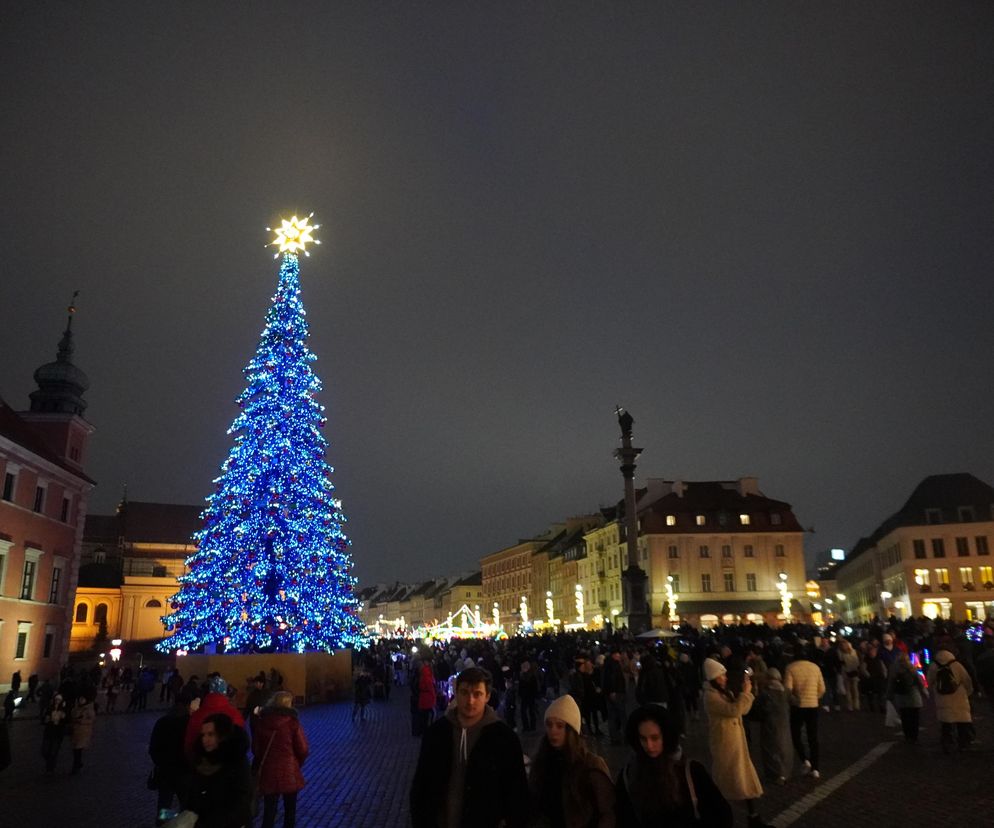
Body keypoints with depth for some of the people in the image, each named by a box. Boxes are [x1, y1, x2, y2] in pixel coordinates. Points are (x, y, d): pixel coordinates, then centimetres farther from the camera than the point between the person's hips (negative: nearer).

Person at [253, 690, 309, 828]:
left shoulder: (261, 721, -4)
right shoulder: (292, 722, -13)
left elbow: (255, 748, 6)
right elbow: (303, 750, -9)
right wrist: (298, 763, 12)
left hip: (268, 772, 2)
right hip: (289, 772, -2)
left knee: (269, 811, 9)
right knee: (290, 810, 17)